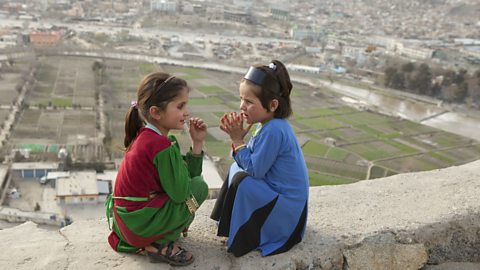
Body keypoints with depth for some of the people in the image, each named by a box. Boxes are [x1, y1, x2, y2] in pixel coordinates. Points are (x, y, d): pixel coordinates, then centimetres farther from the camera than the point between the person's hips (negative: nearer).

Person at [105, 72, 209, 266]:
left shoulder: (146, 136, 6)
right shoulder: (163, 146, -24)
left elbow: (186, 176, 7)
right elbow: (181, 193, -19)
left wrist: (197, 143, -3)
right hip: (142, 224, -9)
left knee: (192, 182, 22)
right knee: (200, 187, -2)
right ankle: (160, 245, -1)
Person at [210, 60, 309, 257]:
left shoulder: (274, 130, -27)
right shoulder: (267, 124, 3)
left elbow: (254, 169, -24)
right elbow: (249, 161, 4)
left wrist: (237, 141, -16)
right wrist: (237, 137, -11)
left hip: (285, 208, -10)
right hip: (276, 192, 10)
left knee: (242, 181, -22)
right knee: (236, 167, 13)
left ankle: (242, 238, -4)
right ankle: (232, 220, 22)